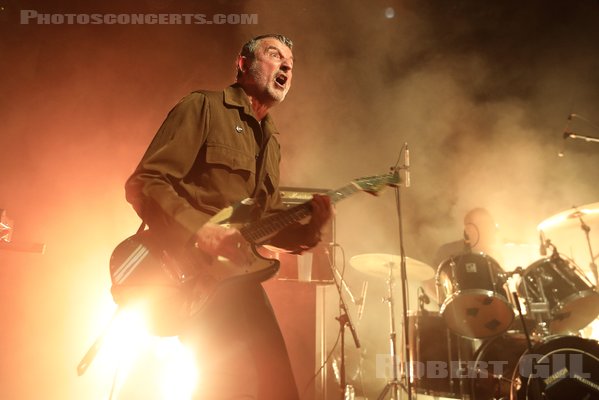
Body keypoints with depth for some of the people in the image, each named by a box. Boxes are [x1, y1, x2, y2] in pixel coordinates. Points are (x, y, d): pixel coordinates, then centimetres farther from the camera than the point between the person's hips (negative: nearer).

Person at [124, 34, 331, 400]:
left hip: (237, 275, 8)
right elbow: (143, 183, -11)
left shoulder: (271, 140, 19)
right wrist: (200, 230, -25)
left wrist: (307, 227, -2)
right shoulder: (204, 107, -3)